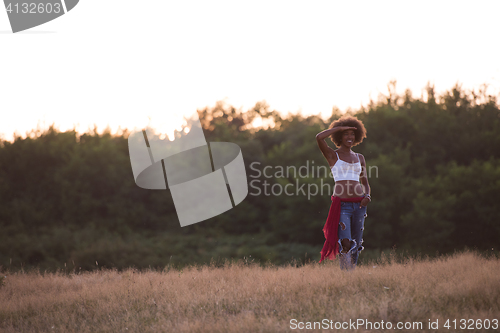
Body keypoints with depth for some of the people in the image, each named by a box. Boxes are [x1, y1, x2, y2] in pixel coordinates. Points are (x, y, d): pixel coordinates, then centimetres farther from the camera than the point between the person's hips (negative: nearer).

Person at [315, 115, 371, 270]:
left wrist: (367, 196, 0)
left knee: (356, 244, 8)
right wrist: (340, 128, -3)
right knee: (345, 244, -17)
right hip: (342, 205, -5)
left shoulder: (359, 158, 18)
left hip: (359, 204, 5)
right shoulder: (332, 155, 4)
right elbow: (319, 137, -14)